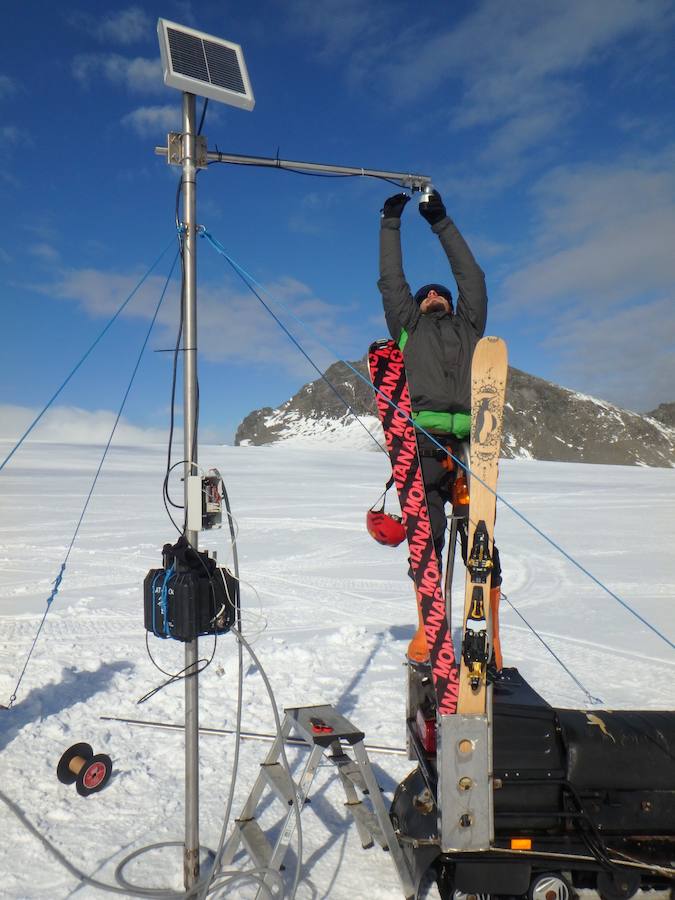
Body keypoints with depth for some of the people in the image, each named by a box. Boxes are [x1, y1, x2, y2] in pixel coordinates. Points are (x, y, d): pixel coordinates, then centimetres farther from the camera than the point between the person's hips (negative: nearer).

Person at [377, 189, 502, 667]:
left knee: (480, 539, -4)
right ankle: (429, 629, 7)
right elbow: (391, 281, 27)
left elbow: (472, 277, 31)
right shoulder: (407, 327, 27)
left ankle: (488, 637, 1)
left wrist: (442, 222, 35)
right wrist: (391, 223, 30)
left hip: (471, 443, 1)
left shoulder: (469, 326, 31)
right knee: (426, 538, -4)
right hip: (425, 444, -1)